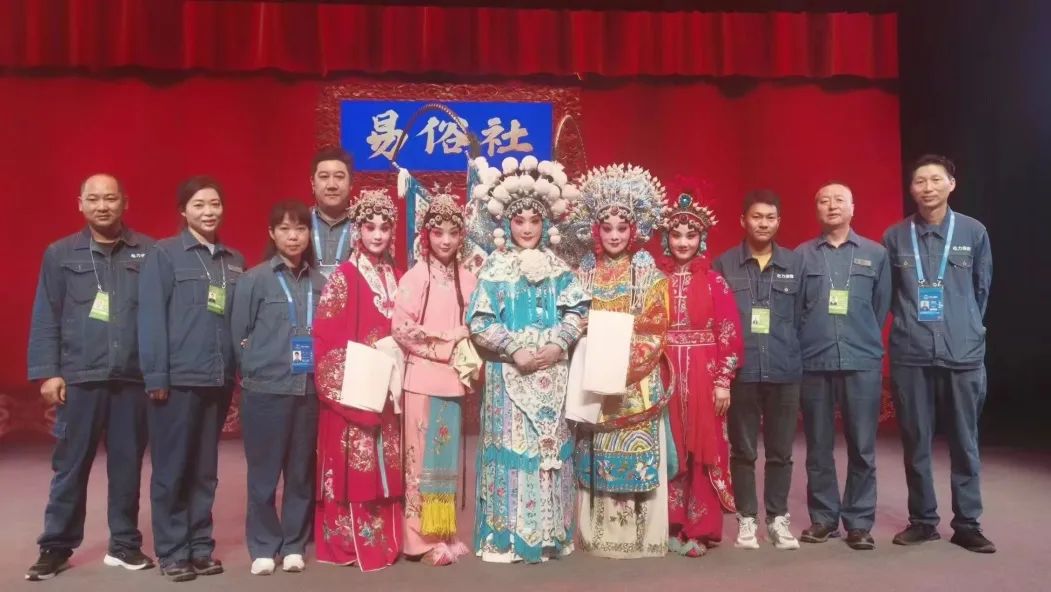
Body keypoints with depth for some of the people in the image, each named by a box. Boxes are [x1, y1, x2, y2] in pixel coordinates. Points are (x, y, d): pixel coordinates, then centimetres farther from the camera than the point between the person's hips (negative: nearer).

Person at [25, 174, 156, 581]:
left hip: (134, 377, 0)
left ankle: (124, 543, 20)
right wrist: (46, 372, -2)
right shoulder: (60, 254, 6)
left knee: (127, 464, 8)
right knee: (70, 464, 6)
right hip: (80, 377, 0)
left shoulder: (149, 252, 4)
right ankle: (56, 546, 19)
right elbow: (45, 318, 5)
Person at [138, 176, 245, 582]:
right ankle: (172, 551, 16)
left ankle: (200, 547, 22)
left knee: (205, 470, 12)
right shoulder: (164, 255, -1)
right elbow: (151, 319, -6)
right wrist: (155, 376, -11)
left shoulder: (235, 261, 12)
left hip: (218, 380, 4)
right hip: (178, 379, -4)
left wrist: (238, 371, 4)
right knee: (172, 469, 5)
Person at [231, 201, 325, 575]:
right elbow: (238, 335, 1)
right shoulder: (254, 279, -2)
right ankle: (263, 547, 19)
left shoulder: (319, 282, 6)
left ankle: (294, 544, 23)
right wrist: (257, 369, 0)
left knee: (302, 471, 10)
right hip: (265, 390, -3)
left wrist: (320, 369, 1)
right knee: (264, 473, 5)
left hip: (309, 389, 3)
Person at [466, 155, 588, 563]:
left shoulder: (558, 268, 8)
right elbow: (478, 321, -7)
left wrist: (558, 344, -12)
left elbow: (577, 310, 4)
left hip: (552, 371, 3)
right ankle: (506, 537, 7)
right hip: (509, 371, -3)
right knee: (512, 446, -2)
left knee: (551, 447, 7)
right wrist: (515, 349, -16)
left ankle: (550, 533, 18)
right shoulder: (495, 268, -1)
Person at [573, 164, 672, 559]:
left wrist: (622, 367, -17)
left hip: (637, 385, -2)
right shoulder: (584, 274, 9)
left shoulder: (650, 276, 1)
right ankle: (599, 535, 15)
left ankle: (640, 535, 11)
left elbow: (654, 333, -5)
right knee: (597, 462, 5)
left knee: (638, 461, 0)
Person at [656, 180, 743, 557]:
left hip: (704, 377, -1)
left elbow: (729, 334, -2)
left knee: (704, 452, 4)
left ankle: (700, 530, 13)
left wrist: (723, 381, -7)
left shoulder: (714, 282, 2)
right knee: (668, 451, 6)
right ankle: (673, 526, 17)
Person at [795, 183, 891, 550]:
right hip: (814, 363, 0)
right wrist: (808, 341, 6)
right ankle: (823, 517, 18)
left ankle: (859, 522, 14)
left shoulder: (876, 254, 7)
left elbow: (882, 307, 10)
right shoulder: (802, 254, 5)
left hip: (863, 361, 0)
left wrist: (865, 340, 10)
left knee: (862, 447, 4)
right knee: (818, 446, 7)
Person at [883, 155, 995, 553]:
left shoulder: (974, 233, 3)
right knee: (916, 443, 6)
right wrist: (911, 323, 9)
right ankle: (922, 520, 19)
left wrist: (966, 330, 14)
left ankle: (967, 524, 19)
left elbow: (982, 290, 12)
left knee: (964, 443, 7)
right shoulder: (895, 237, 2)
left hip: (964, 354, 0)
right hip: (910, 355, 0)